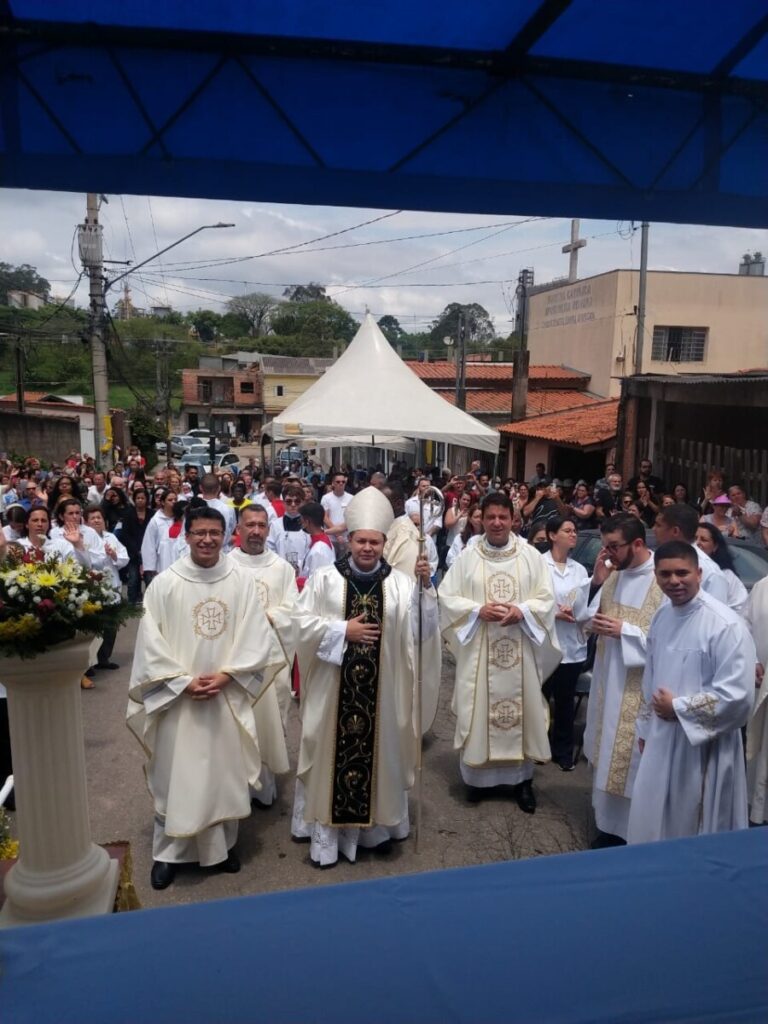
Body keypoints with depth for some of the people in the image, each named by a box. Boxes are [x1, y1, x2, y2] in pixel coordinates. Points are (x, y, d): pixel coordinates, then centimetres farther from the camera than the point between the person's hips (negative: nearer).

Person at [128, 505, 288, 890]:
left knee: (225, 773, 12)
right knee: (176, 775, 8)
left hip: (228, 696, 1)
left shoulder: (242, 581, -5)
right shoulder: (164, 583, -7)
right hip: (179, 696, -1)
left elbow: (256, 637, -4)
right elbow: (150, 642, -6)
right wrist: (184, 681, -13)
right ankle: (168, 851, 27)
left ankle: (223, 844, 32)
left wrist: (226, 675, -13)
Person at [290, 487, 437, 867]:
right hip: (334, 685, -1)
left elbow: (424, 628, -5)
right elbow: (303, 623, -6)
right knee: (333, 753, 8)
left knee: (378, 750, 13)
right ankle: (327, 831, 23)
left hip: (381, 688, 1)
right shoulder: (325, 578, -3)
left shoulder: (401, 583, -1)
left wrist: (426, 586, -18)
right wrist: (343, 630, -16)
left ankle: (377, 824, 31)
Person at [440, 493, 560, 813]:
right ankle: (477, 774, 23)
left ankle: (523, 778, 23)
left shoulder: (531, 556, 2)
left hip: (520, 649, 1)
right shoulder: (467, 557, 0)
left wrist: (521, 611, -18)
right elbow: (447, 597, -3)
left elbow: (546, 598, 0)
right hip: (479, 649, 0)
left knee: (522, 708, 7)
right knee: (478, 709, 5)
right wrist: (479, 610, -17)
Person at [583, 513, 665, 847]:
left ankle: (632, 835, 22)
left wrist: (625, 631, -22)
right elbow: (589, 615, 7)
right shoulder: (614, 572, 2)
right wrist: (597, 582, -8)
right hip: (608, 678, 7)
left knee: (630, 761, 4)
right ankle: (610, 825, 35)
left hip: (638, 687, -7)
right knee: (608, 756, 17)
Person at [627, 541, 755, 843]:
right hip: (661, 739, 7)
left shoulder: (726, 625, -19)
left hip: (704, 746, -7)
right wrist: (645, 727, 17)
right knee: (652, 824, 19)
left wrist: (678, 708, -15)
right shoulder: (662, 616, 4)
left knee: (696, 832, 10)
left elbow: (738, 696, -22)